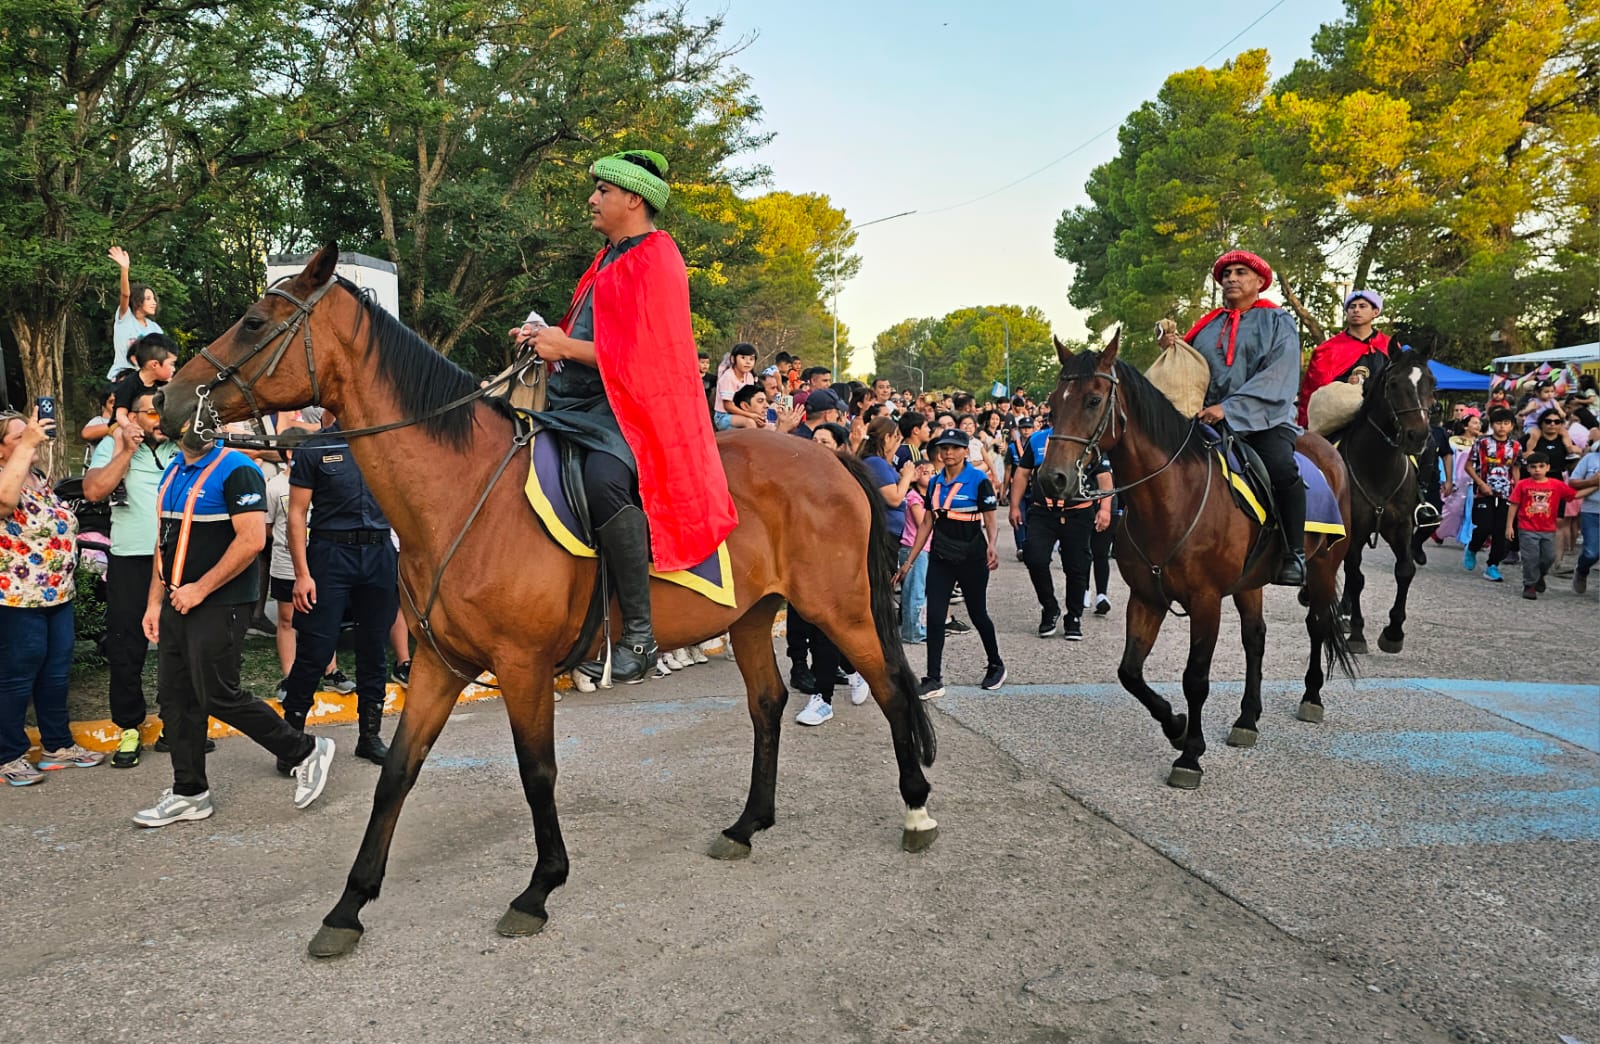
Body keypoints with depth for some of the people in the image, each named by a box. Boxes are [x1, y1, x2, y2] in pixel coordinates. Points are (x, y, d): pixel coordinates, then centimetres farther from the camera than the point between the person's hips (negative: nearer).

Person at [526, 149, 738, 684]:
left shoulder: (656, 262, -7)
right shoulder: (610, 258, 21)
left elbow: (640, 356, -17)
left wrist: (565, 346, -13)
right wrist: (551, 340, 7)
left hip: (631, 404, -11)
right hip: (584, 402, 11)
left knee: (603, 479, -39)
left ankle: (639, 634, -31)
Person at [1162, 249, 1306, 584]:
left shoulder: (1277, 322, 6)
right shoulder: (1207, 327, 19)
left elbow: (1276, 379, -9)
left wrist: (1230, 408, -22)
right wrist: (1170, 349, -2)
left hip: (1265, 420, -5)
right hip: (1210, 421, 5)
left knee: (1281, 468, -33)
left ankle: (1294, 554, -20)